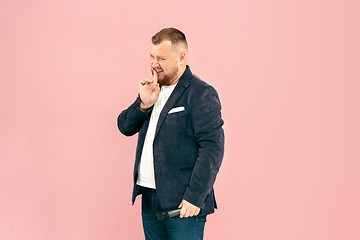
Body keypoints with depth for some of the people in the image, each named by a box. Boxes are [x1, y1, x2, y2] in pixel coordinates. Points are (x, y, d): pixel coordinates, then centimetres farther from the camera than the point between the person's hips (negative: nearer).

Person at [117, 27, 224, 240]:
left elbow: (213, 147, -17)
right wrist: (144, 104, -6)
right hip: (150, 198, 7)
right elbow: (125, 127, 14)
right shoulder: (154, 89, 14)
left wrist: (195, 197, -21)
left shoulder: (201, 93, -10)